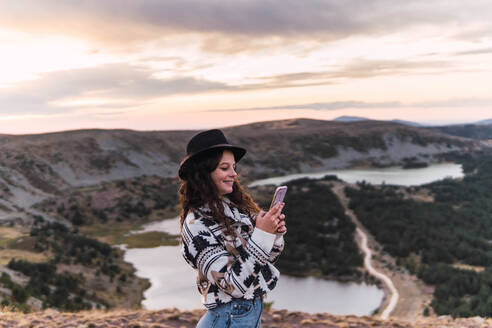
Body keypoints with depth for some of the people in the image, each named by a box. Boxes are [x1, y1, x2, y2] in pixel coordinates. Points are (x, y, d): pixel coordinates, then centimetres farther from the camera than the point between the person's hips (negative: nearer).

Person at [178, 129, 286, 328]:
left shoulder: (237, 205, -1)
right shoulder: (196, 225, -20)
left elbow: (267, 258, 8)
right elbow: (233, 285, -23)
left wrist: (275, 233, -11)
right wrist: (261, 234, -27)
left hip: (255, 309, 7)